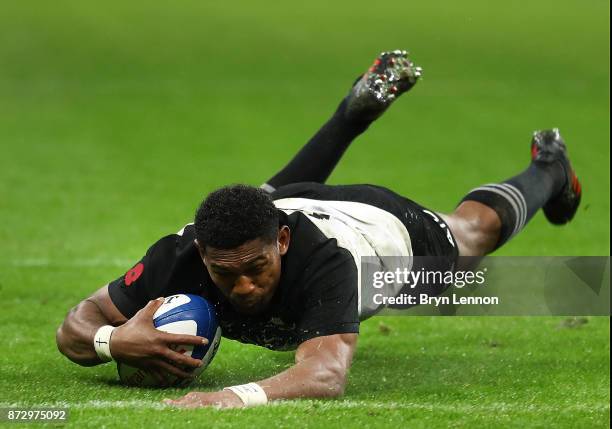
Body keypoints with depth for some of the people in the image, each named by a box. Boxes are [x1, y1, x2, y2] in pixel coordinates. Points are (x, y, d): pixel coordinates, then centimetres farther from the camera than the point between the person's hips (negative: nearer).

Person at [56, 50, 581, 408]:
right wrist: (114, 340, -60)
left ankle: (547, 169, 62)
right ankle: (360, 107, 59)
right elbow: (75, 326, -36)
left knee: (477, 226, 31)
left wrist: (238, 397, -87)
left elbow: (327, 373, -69)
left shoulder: (323, 262, -54)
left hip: (388, 229, -3)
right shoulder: (179, 258, -44)